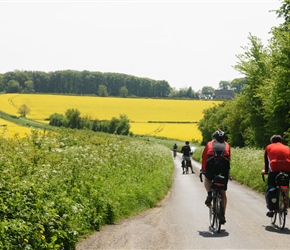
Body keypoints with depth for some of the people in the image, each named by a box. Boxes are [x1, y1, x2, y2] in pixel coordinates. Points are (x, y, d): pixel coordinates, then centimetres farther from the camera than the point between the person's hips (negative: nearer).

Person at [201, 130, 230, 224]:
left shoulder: (209, 144, 24)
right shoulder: (227, 145, 27)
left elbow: (204, 157, 24)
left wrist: (203, 170, 34)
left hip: (211, 166, -1)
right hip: (224, 167, 1)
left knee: (207, 179, 34)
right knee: (223, 193, 14)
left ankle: (209, 194, 6)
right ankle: (223, 215, 12)